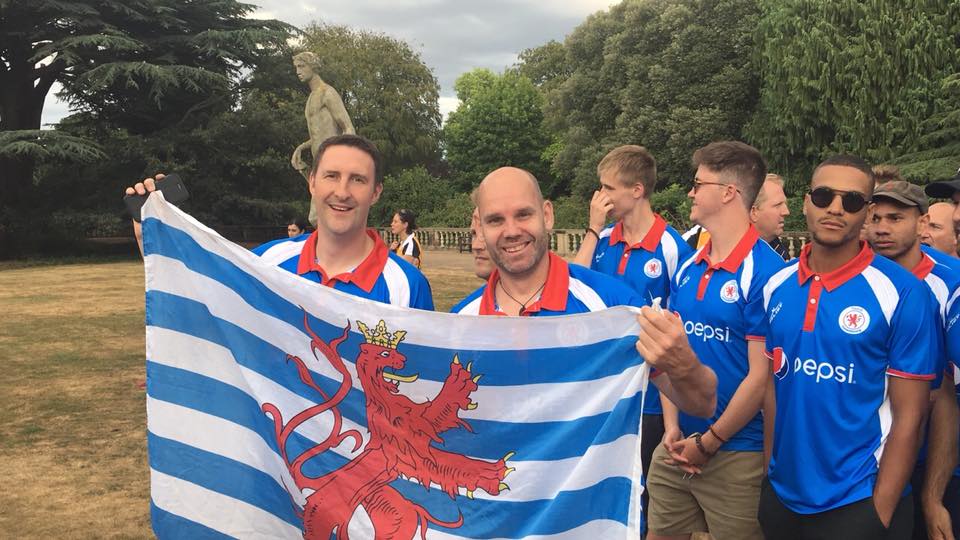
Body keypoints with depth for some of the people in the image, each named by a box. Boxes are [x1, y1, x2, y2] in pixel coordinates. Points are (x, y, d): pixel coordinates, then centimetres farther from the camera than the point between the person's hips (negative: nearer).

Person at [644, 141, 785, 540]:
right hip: (675, 448, 7)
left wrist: (708, 442, -11)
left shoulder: (764, 271, -16)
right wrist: (672, 428, 0)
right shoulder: (686, 268, 6)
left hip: (736, 455, -6)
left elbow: (761, 376, -17)